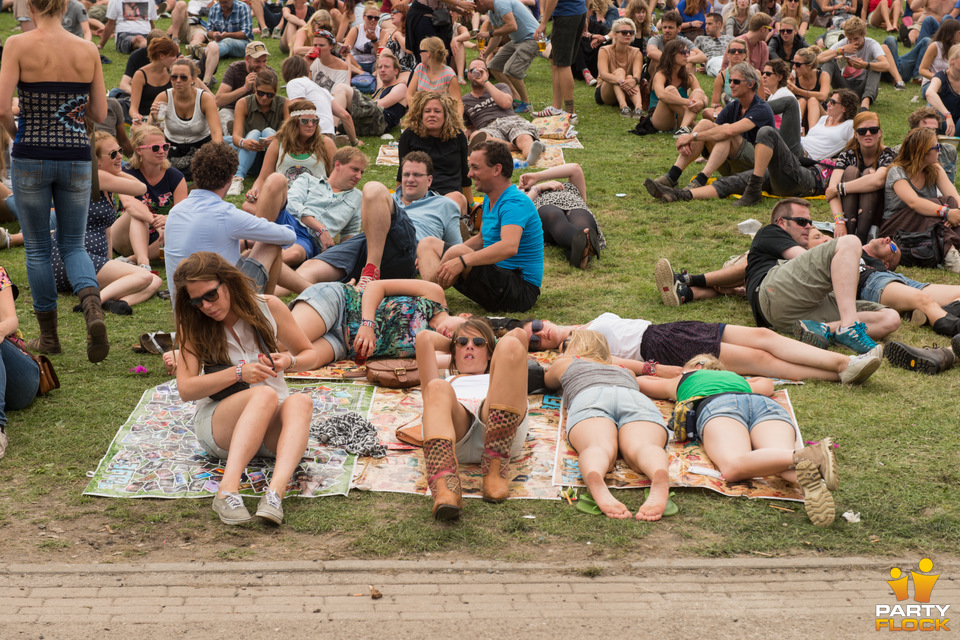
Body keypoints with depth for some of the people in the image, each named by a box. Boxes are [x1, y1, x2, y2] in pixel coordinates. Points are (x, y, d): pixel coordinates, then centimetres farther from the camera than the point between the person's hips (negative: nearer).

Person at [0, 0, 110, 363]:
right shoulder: (88, 51, -1)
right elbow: (100, 114, 4)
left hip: (31, 158, -2)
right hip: (76, 157, 2)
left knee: (37, 248, 13)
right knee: (73, 244, 14)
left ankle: (48, 336, 20)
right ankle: (93, 307, -15)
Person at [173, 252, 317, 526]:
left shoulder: (268, 308, 2)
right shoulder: (193, 327, 2)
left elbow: (310, 355, 11)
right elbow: (185, 389, -8)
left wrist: (289, 362, -12)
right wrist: (239, 373, -19)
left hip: (272, 427, 2)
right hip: (217, 426, -2)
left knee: (300, 401, -34)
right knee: (265, 394, -35)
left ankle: (276, 492, -57)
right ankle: (229, 490, -55)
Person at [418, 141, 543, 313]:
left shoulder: (514, 203, -19)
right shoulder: (489, 199, 12)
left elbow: (509, 247, -37)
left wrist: (461, 261, -45)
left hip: (520, 289, -11)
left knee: (458, 252, -33)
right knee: (428, 243, 8)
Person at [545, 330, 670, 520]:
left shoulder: (565, 363, 38)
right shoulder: (625, 370, 45)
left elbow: (549, 383, 61)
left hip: (588, 398, -1)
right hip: (638, 399, 1)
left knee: (599, 447, -30)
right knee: (642, 446, -28)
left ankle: (595, 481, -66)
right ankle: (660, 478, -64)